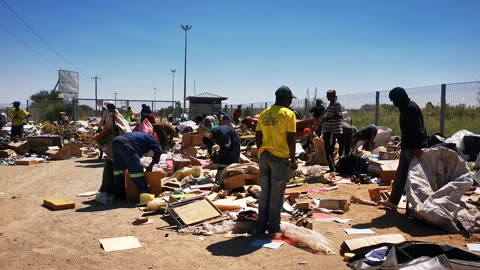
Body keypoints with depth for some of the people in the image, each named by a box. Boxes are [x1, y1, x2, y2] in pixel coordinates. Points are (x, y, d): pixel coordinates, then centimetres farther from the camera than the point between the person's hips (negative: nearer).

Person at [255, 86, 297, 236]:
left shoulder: (263, 114, 10)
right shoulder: (288, 114, -8)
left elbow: (258, 136, 10)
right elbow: (290, 139, -11)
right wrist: (293, 159, -4)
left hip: (264, 156, 6)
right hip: (280, 157, -5)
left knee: (264, 192, 14)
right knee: (276, 194, 4)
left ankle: (261, 225, 18)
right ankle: (273, 227, 11)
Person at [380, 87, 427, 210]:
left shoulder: (411, 108, -16)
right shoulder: (405, 108, 14)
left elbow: (418, 128, -23)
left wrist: (418, 147, -27)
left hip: (413, 148, -11)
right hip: (407, 147, 11)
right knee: (400, 174, 14)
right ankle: (393, 201, 21)